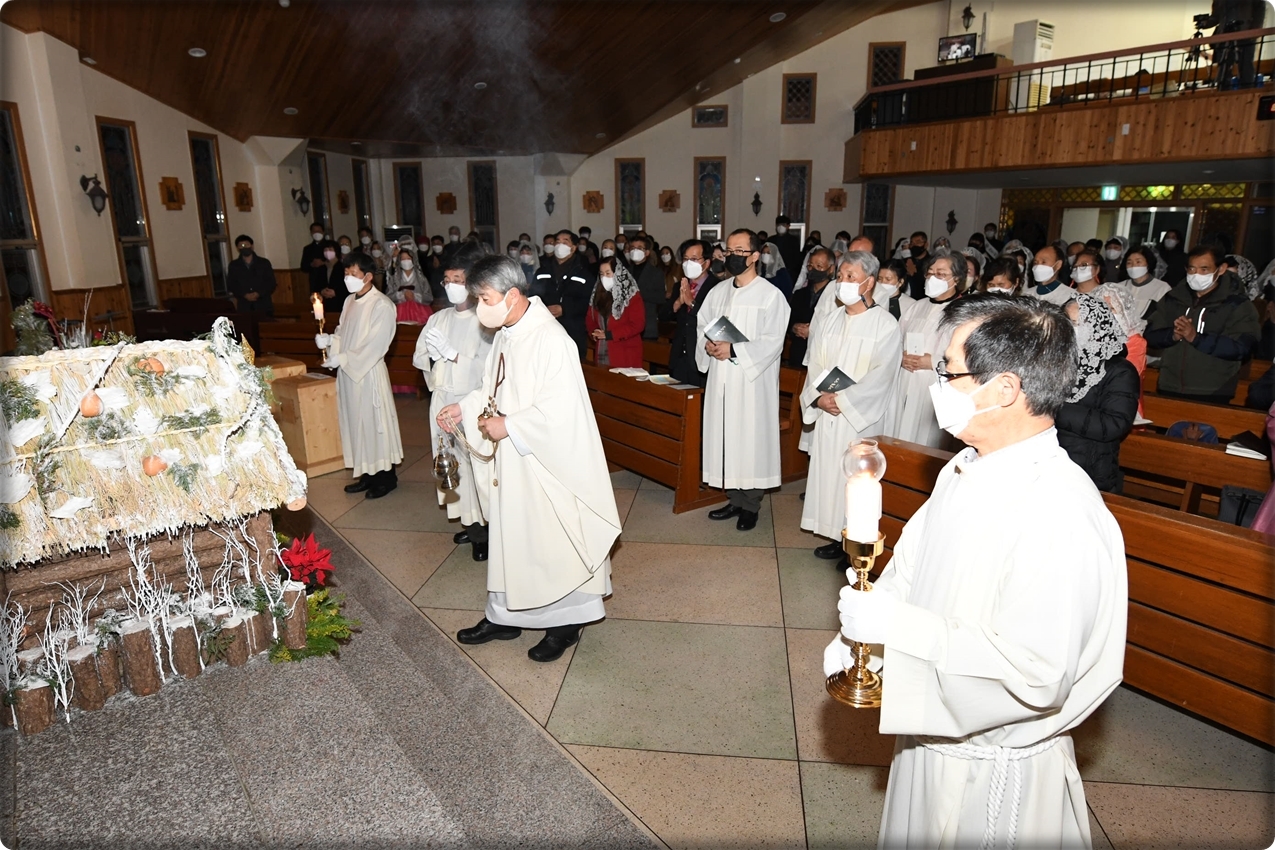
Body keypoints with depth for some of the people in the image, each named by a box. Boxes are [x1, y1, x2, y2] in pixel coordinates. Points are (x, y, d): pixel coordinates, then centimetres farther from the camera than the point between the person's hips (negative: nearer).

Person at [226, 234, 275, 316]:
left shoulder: (264, 263, 10)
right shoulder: (233, 265, 12)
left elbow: (271, 283, 5)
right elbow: (231, 285, 7)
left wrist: (258, 294, -10)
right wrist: (245, 295, -10)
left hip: (264, 306, 0)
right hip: (244, 307, 0)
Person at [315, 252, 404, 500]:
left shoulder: (382, 305, -14)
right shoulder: (350, 301, 10)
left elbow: (375, 345, -19)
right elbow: (342, 333, 17)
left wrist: (342, 359, -19)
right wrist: (329, 340, -4)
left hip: (368, 373, -7)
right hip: (347, 371, 8)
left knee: (374, 421, 1)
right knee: (356, 422, 12)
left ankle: (386, 476, 14)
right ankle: (367, 474, 23)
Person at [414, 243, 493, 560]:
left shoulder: (485, 321, -9)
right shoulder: (438, 319, 10)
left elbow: (488, 366, -17)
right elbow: (419, 358, 12)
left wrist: (453, 354, -20)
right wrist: (431, 355, -9)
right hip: (444, 401, 6)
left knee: (478, 465, -4)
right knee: (453, 463, 10)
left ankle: (486, 528, 8)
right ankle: (468, 522, 22)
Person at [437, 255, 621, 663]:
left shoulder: (549, 339, -22)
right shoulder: (507, 333, 6)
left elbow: (560, 407, -26)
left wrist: (508, 425, -20)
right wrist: (464, 407, 3)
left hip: (546, 461, -9)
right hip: (511, 459, 9)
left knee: (552, 540, 5)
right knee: (509, 534, 17)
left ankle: (565, 622, 23)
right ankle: (504, 616, 33)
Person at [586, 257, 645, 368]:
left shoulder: (632, 296, -6)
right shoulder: (599, 294, 13)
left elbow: (638, 324, -14)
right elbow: (590, 319, 16)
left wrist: (610, 335, -16)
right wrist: (593, 333, -7)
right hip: (602, 354, 6)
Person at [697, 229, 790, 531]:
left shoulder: (770, 295, -8)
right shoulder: (718, 292, 11)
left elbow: (773, 342, -14)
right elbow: (702, 325, 15)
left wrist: (733, 350, -20)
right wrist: (708, 345, -7)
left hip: (752, 381, -5)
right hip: (721, 380, 6)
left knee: (751, 438, 0)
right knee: (724, 437, 9)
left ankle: (751, 505, 14)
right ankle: (735, 499, 23)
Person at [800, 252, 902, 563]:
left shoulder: (885, 325, -7)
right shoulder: (829, 321, 10)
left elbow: (880, 374, -14)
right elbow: (814, 365, 6)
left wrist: (842, 399, -18)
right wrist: (819, 396, -11)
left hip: (862, 419, -5)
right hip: (827, 416, 5)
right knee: (829, 473, 9)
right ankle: (836, 538, 23)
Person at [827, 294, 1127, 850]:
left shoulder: (1061, 516, -32)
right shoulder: (968, 470, -4)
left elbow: (1036, 676, -33)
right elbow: (910, 566, 7)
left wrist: (896, 626, -29)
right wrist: (857, 637, -5)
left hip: (994, 773, -7)